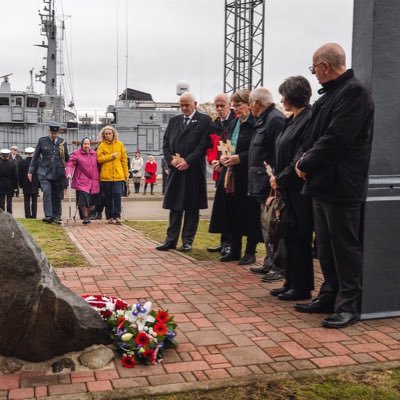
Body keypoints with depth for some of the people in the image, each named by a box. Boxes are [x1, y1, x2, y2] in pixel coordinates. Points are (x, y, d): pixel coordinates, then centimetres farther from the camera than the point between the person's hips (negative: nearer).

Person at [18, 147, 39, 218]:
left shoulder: (21, 162, -5)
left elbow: (19, 175, 0)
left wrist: (21, 185, 9)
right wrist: (39, 184, 7)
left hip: (26, 186, 0)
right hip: (35, 186, 0)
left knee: (27, 202, 5)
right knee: (34, 202, 5)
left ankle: (27, 216, 3)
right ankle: (33, 215, 5)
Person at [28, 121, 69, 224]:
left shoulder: (62, 142, 8)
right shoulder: (42, 141, 4)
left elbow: (67, 158, 18)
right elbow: (35, 157, 8)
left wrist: (63, 153, -2)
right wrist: (31, 171, 6)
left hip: (58, 173, 2)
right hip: (44, 172, -2)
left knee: (57, 195, 5)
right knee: (47, 192, -16)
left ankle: (56, 216, 17)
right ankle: (48, 215, -17)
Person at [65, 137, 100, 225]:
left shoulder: (94, 154, 13)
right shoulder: (76, 154, 0)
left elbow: (97, 166, 18)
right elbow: (70, 164, -6)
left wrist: (97, 179, 14)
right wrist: (69, 173, -24)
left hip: (93, 182, 4)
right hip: (82, 181, -4)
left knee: (90, 201, 8)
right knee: (83, 199, -14)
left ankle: (88, 216, 21)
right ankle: (85, 217, -9)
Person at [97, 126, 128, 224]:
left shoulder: (120, 144, 7)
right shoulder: (102, 145, 5)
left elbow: (124, 159, 8)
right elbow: (99, 159, -6)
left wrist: (126, 173, 7)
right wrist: (111, 156, -12)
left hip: (118, 175, 0)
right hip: (106, 175, 0)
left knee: (117, 194, -10)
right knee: (108, 197, 5)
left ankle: (117, 216, -4)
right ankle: (110, 216, 14)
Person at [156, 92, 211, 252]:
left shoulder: (204, 120, -1)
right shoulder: (174, 120, 15)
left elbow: (204, 144, -9)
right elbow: (166, 143, 11)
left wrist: (188, 161, -14)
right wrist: (171, 159, -6)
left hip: (194, 170, -4)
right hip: (175, 170, 4)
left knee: (192, 207, 4)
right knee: (174, 207, 7)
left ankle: (187, 241, 11)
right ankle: (171, 239, 13)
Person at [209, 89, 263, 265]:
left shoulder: (255, 124, -11)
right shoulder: (233, 125, 16)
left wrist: (239, 158, -20)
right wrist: (223, 156, -1)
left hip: (248, 177, -8)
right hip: (231, 175, 8)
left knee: (249, 215, 1)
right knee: (232, 214, 10)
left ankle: (250, 252, 12)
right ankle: (235, 251, 20)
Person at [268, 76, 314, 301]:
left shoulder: (308, 119, -16)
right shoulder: (293, 120, 13)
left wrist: (280, 179, -14)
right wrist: (277, 177, 6)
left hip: (300, 190, -9)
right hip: (288, 190, 9)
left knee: (299, 238, -1)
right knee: (290, 236, 13)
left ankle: (302, 287, 10)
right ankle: (292, 282, 23)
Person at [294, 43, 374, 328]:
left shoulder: (354, 91, -14)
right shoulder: (331, 94, 16)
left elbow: (336, 139, -22)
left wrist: (306, 163, -12)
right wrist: (307, 160, 4)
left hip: (342, 185, -9)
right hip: (323, 182, 9)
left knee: (346, 247, -1)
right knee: (327, 247, 16)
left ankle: (349, 305, 9)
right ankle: (331, 296, 27)